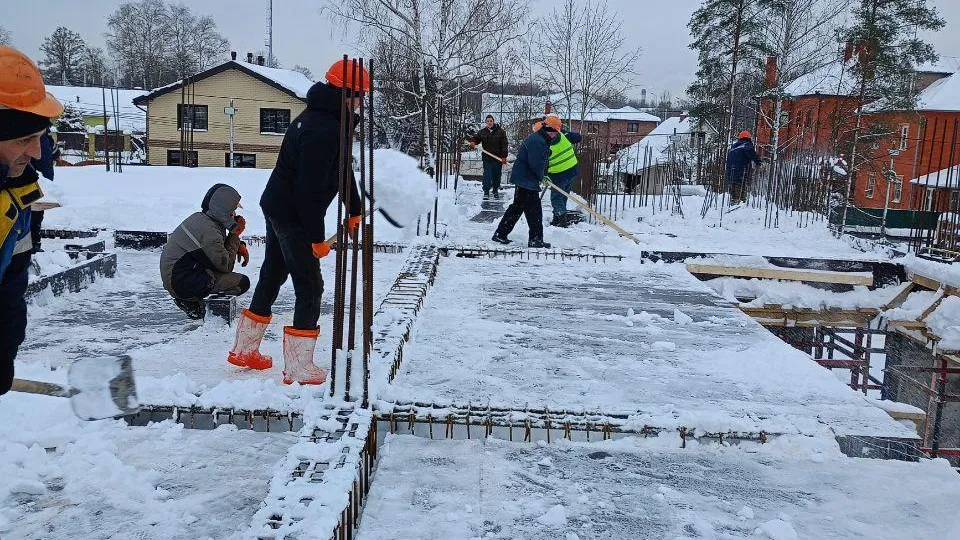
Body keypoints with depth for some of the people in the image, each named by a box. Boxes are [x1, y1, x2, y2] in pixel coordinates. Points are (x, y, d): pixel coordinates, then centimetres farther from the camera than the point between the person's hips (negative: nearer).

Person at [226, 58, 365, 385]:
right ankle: (299, 370, 4)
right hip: (293, 215, -11)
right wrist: (317, 237, -21)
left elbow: (340, 169, 18)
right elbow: (311, 189, -27)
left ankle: (244, 350, 35)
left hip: (277, 208, 11)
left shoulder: (323, 117, 9)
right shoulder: (324, 130, -25)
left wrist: (354, 210, 20)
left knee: (272, 277, 20)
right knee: (309, 287, -3)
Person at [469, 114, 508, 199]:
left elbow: (504, 145, -3)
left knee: (497, 175, 7)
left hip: (498, 158, -1)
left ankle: (496, 191, 21)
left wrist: (504, 157, -10)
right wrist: (472, 142, -13)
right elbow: (475, 138, 13)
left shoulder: (500, 132, -1)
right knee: (487, 175, -4)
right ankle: (486, 191, 2)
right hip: (487, 158, 1)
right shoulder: (482, 132, 6)